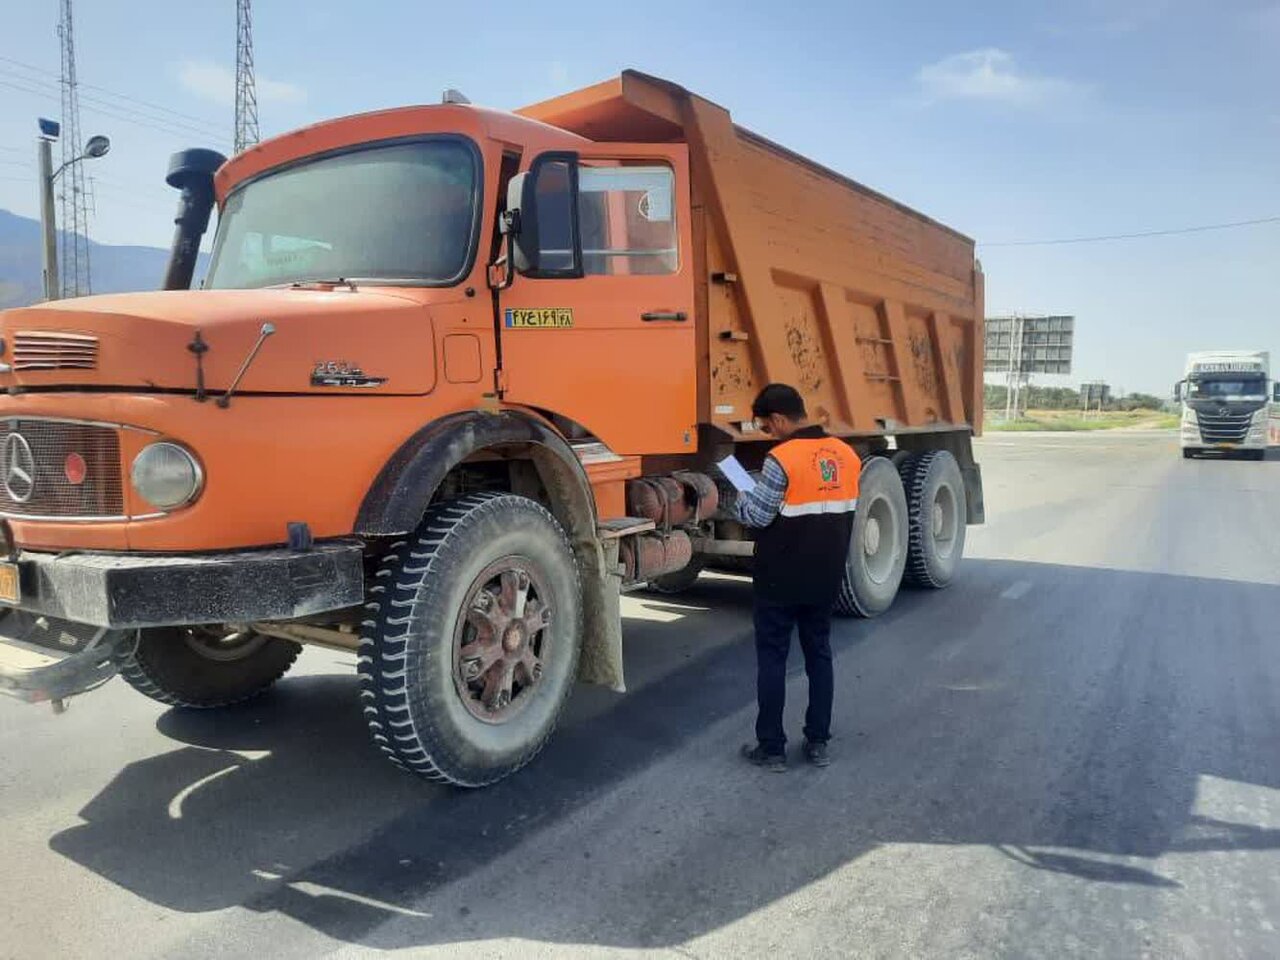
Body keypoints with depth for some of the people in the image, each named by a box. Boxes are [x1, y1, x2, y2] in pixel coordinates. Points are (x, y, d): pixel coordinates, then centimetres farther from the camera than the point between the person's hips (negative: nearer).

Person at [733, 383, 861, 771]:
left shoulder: (782, 459, -18)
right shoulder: (847, 455, 4)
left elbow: (757, 516, -16)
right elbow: (845, 514, 11)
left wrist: (740, 500, 4)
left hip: (781, 580, -6)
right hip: (825, 578, 6)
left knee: (772, 659, 4)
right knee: (819, 654, 15)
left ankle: (771, 748, 11)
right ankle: (818, 742, 22)